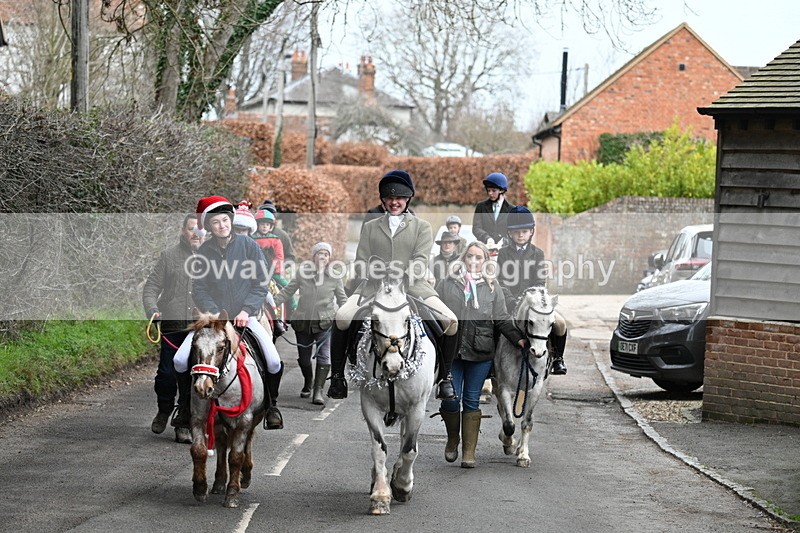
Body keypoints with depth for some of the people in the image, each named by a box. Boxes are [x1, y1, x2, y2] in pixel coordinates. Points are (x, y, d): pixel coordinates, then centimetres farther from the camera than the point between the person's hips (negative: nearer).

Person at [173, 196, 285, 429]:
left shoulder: (249, 245, -1)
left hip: (245, 317, -1)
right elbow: (199, 289, 2)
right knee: (180, 360, -15)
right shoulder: (203, 252, 3)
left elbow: (261, 284, -1)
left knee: (274, 362, -21)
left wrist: (246, 310, -12)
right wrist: (213, 313, -13)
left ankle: (272, 405, 7)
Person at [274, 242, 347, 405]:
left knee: (324, 355, -15)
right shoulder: (302, 273, 0)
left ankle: (318, 391, -16)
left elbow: (342, 299, 7)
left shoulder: (334, 277, 0)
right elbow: (287, 292, 6)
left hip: (325, 322, -1)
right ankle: (308, 381, 39)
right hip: (303, 321, 1)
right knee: (303, 358, 10)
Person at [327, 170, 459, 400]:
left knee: (450, 321, -22)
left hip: (413, 286, 0)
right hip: (374, 287, 1)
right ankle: (337, 376, -13)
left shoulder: (421, 227, 14)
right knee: (342, 317, -27)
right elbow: (361, 262, 10)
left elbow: (421, 261, 0)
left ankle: (444, 377, -4)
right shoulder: (370, 227, 20)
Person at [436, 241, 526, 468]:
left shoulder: (492, 288, 8)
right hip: (450, 351, 0)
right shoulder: (446, 285, 6)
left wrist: (519, 339, -5)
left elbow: (502, 320, 8)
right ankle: (452, 441, 25)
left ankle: (469, 451, 11)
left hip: (480, 354, 0)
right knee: (450, 400, -1)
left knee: (471, 402, 4)